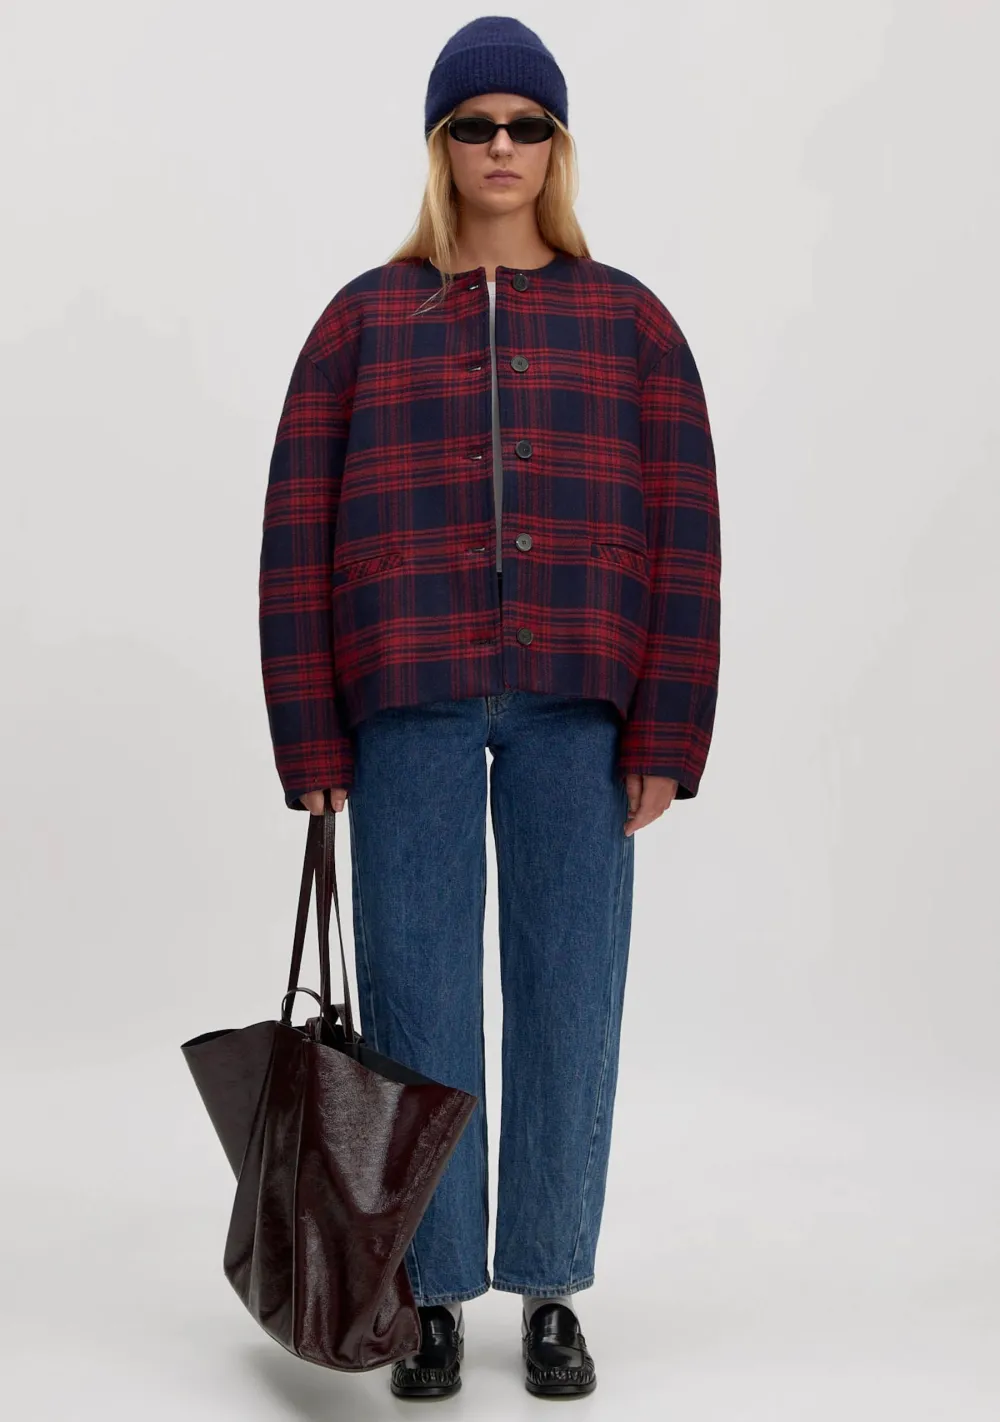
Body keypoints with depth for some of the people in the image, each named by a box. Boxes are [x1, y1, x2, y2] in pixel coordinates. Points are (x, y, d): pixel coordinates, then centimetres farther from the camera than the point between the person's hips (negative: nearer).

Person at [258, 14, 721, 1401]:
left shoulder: (628, 320, 9)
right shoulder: (366, 319, 9)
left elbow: (682, 531, 4)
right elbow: (300, 534, 4)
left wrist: (667, 735, -3)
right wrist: (311, 738, -2)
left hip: (577, 708, 0)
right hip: (409, 704, 0)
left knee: (569, 996, 5)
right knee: (417, 997, 3)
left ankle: (551, 1293, 21)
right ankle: (433, 1296, 18)